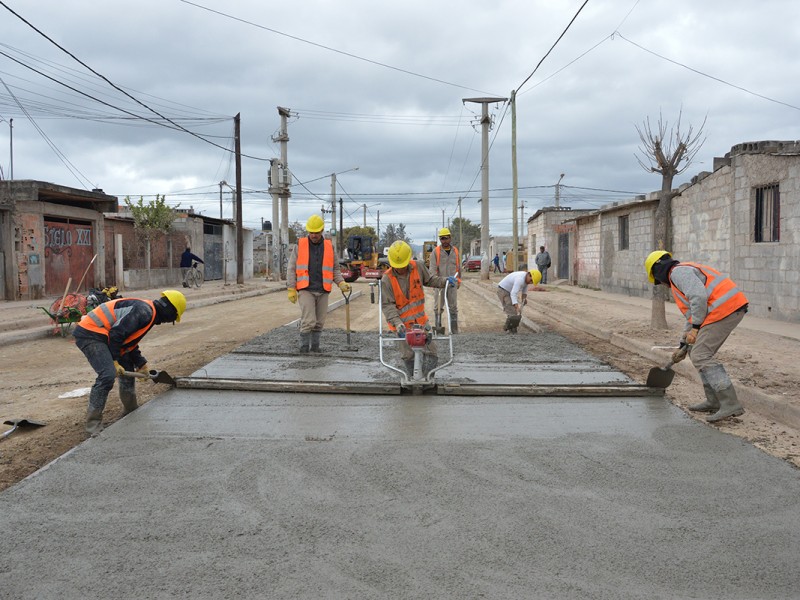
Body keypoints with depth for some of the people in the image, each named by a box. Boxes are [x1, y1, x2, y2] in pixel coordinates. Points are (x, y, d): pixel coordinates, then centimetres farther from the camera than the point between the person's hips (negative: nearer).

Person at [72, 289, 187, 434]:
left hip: (101, 335, 11)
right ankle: (93, 423, -12)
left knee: (128, 370, 17)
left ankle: (131, 411, 34)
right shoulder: (145, 311, -19)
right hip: (90, 334, -11)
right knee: (108, 375, -22)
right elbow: (116, 334, -24)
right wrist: (114, 361, -18)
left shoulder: (147, 313, 15)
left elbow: (130, 342, 22)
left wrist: (140, 363, 19)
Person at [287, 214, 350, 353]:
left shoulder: (329, 247, 7)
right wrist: (291, 289, -5)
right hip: (306, 290, -3)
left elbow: (335, 269, 13)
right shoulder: (300, 245, 1)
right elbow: (291, 268, 1)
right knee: (308, 320, -11)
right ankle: (304, 346, 3)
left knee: (319, 322, 7)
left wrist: (341, 283, -4)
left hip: (323, 291, 3)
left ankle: (315, 345, 21)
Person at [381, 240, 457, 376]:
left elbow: (429, 280, 15)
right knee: (408, 355, 6)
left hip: (420, 319, 3)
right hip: (402, 323, -3)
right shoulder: (387, 279, -15)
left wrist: (445, 281, -2)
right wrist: (397, 323, -27)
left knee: (431, 350, 3)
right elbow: (387, 305, -16)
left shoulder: (418, 267, -5)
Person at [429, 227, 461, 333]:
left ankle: (454, 330, 8)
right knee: (438, 306, 1)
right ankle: (438, 327, 8)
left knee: (453, 307, 4)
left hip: (452, 283, 3)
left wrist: (458, 280, 17)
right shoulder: (436, 251, -1)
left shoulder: (455, 251, 9)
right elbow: (433, 268, -7)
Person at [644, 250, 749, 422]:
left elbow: (699, 297, -20)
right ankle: (714, 401, 21)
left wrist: (696, 328, -12)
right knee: (701, 353, 18)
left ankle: (730, 403, -13)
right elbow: (692, 316, 34)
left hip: (723, 309, -10)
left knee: (700, 356, -9)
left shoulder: (678, 272, -3)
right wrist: (683, 346, 35)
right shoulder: (687, 273, 29)